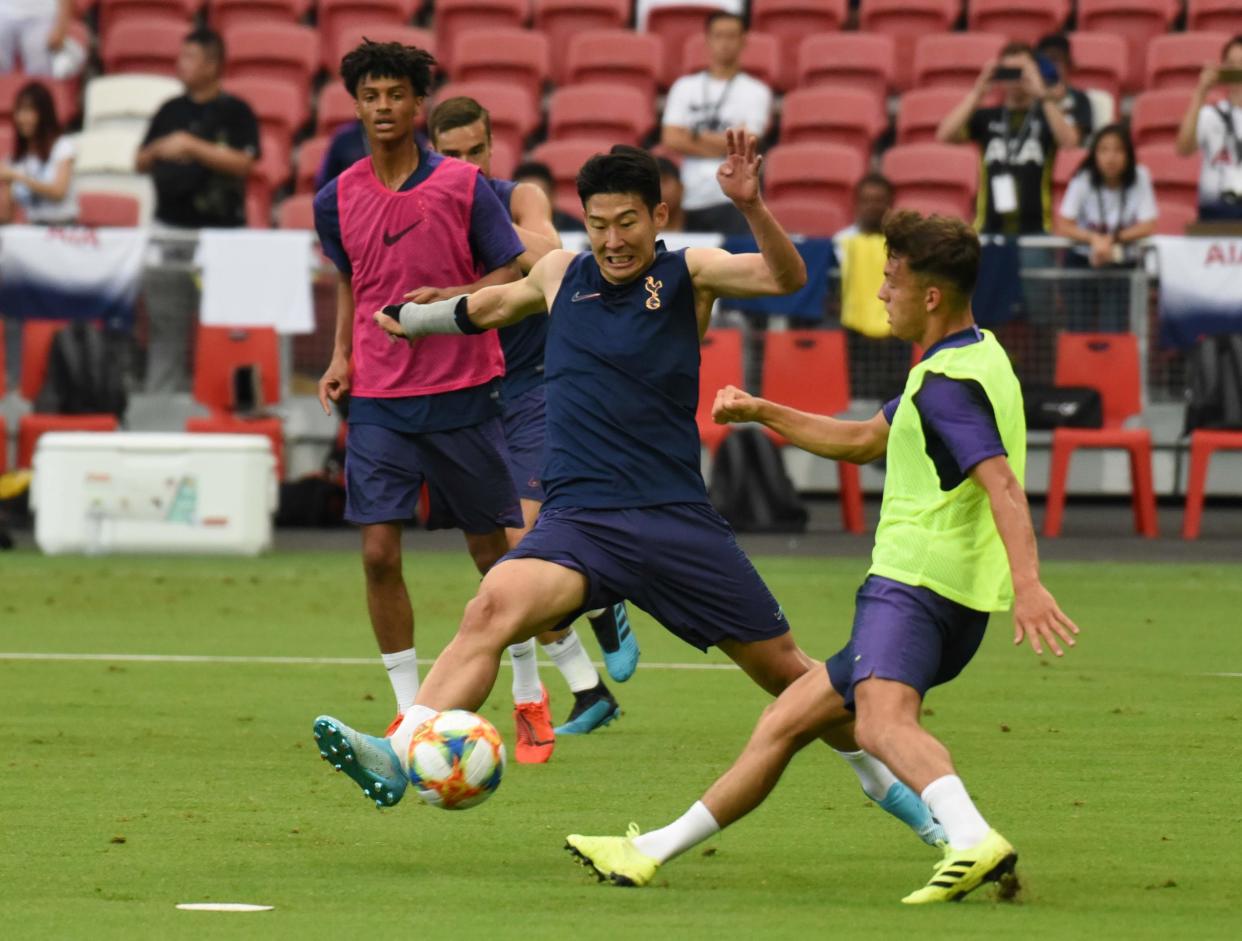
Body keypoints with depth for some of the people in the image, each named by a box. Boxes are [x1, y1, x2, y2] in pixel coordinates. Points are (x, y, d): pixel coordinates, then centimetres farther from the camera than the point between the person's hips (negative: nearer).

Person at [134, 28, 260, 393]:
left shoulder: (235, 112, 0)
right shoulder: (170, 111, 13)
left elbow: (242, 163, -12)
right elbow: (141, 164, 17)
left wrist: (192, 146, -16)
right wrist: (158, 150, -5)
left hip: (220, 229, -4)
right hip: (170, 229, 4)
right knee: (166, 323, 4)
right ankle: (161, 394, 7)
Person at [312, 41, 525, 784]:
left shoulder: (464, 185, -5)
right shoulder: (338, 199, 4)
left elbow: (513, 275, 0)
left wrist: (449, 299, -17)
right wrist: (342, 356, 7)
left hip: (463, 394, -2)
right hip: (378, 401, 2)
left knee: (493, 551, 7)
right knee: (379, 551, -8)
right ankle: (409, 711, 3)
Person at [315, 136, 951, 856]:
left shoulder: (688, 275, 1)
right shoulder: (561, 276, 11)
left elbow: (786, 278, -17)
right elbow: (492, 306, 34)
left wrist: (751, 207, -35)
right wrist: (408, 317, 47)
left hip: (677, 519, -1)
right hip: (578, 520, 1)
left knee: (782, 665, 8)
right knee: (495, 604, -30)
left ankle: (883, 778, 33)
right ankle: (398, 756, -41)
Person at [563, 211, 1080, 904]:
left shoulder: (948, 384, -13)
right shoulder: (974, 358, 20)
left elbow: (1003, 483, -28)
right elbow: (862, 441, 32)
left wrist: (1027, 582, -41)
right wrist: (764, 414, 29)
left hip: (914, 587, -11)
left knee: (882, 719, -37)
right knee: (785, 723, 20)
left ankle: (974, 840, -60)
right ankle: (649, 853, 31)